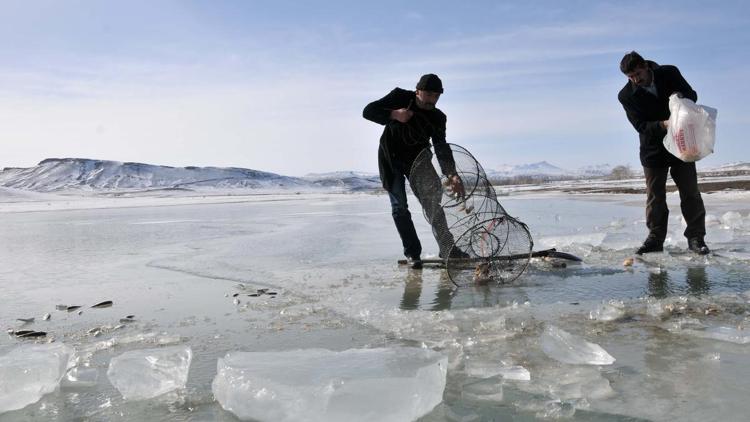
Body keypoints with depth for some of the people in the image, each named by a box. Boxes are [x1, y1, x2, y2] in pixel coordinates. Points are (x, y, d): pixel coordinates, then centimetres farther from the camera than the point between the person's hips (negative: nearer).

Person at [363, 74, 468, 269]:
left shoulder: (438, 118, -10)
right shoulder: (400, 97, -13)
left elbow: (442, 148, -19)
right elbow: (368, 111, -12)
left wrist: (452, 174, -35)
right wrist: (393, 115, -29)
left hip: (417, 159, 2)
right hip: (391, 158, -1)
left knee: (432, 202, -9)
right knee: (399, 207, -5)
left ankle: (447, 248, -3)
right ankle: (413, 253, 1)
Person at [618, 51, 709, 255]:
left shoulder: (669, 73, -6)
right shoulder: (626, 95, -10)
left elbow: (692, 95, 3)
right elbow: (640, 126, -15)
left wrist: (681, 97, -21)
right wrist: (663, 125, -33)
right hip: (653, 150, 0)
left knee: (690, 192, 2)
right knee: (655, 196, 3)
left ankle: (695, 237, 10)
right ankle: (655, 238, 12)